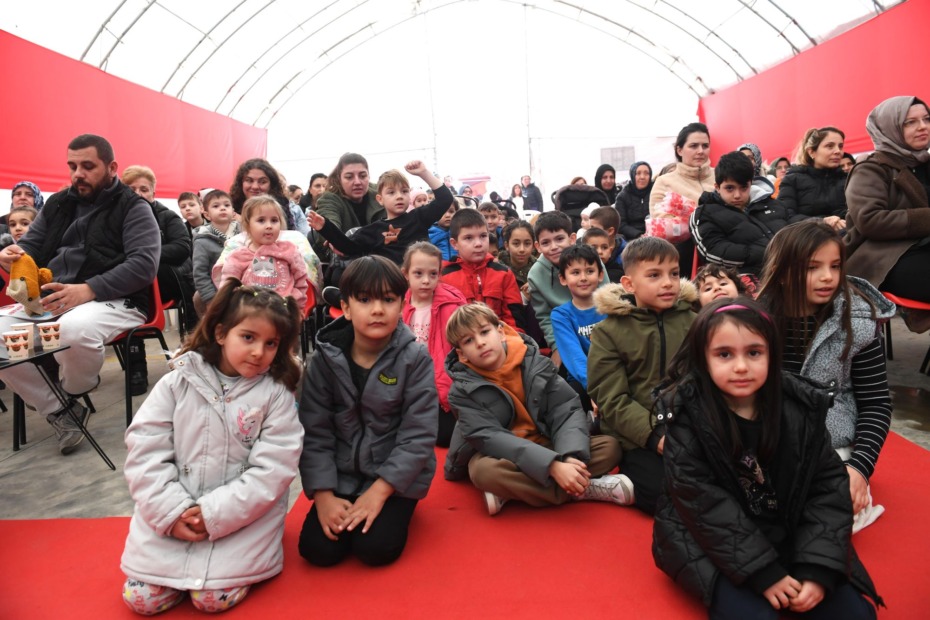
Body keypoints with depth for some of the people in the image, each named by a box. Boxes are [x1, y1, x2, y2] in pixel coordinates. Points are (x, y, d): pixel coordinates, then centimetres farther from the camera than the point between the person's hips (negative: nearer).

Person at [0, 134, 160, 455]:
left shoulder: (133, 208, -1)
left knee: (73, 330, -37)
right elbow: (31, 247, 21)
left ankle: (74, 395, -3)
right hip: (51, 300, 7)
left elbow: (144, 264, -15)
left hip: (114, 302, -7)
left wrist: (88, 290, -26)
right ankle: (59, 411, -2)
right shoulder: (57, 204, 19)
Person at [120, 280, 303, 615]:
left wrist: (215, 514, -18)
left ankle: (237, 561, 17)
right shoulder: (179, 381, -3)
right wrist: (172, 511, -13)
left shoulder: (276, 395, -9)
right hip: (172, 510, 3)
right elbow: (145, 449, -5)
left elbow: (272, 470, -13)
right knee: (141, 598, 0)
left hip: (243, 514, -2)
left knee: (214, 599, -12)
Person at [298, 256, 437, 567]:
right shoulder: (325, 358, -7)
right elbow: (314, 433, -6)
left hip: (395, 475, -2)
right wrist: (323, 494, -15)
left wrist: (379, 491, -20)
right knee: (317, 549, -12)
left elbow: (418, 436, -14)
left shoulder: (415, 359, -13)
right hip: (340, 474, 2)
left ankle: (398, 508, 12)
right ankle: (344, 507, 17)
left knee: (375, 548, -19)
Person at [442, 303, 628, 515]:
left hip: (545, 446, 4)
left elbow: (568, 410, -11)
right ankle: (584, 489, -23)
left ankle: (512, 490, -24)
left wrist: (570, 456, -32)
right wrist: (553, 466, -38)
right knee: (484, 471, -38)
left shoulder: (535, 363, -7)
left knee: (609, 446, -14)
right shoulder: (463, 390, -14)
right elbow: (490, 438, -26)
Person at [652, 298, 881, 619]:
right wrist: (763, 571, -19)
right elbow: (702, 504, -17)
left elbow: (828, 486, -3)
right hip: (712, 544, -4)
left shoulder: (801, 408, -4)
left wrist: (818, 568, -13)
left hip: (788, 537, 4)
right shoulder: (687, 416, -15)